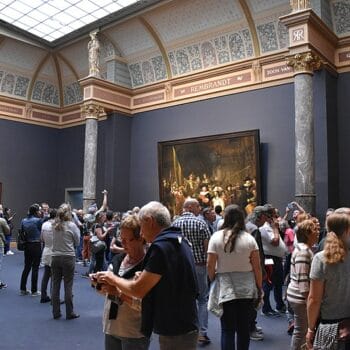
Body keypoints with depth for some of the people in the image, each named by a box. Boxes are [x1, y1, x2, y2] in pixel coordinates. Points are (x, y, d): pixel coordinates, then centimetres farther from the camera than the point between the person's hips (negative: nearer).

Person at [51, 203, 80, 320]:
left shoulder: (54, 225, 1)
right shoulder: (72, 225, -11)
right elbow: (77, 242, -2)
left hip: (55, 257, 4)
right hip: (68, 257, -4)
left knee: (55, 285, 10)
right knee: (68, 286, 3)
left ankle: (56, 313, 18)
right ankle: (69, 313, 11)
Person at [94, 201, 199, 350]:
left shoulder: (162, 246, -22)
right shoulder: (178, 241, 8)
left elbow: (138, 290, -17)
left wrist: (113, 279, -2)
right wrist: (144, 278, 9)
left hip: (175, 333, -9)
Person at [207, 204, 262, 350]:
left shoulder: (216, 237, -7)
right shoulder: (249, 238, -3)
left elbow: (210, 266, -6)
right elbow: (257, 267, -2)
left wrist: (213, 280, 12)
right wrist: (259, 288, 10)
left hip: (226, 288, -2)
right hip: (247, 288, 2)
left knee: (227, 329, 6)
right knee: (244, 327, 15)